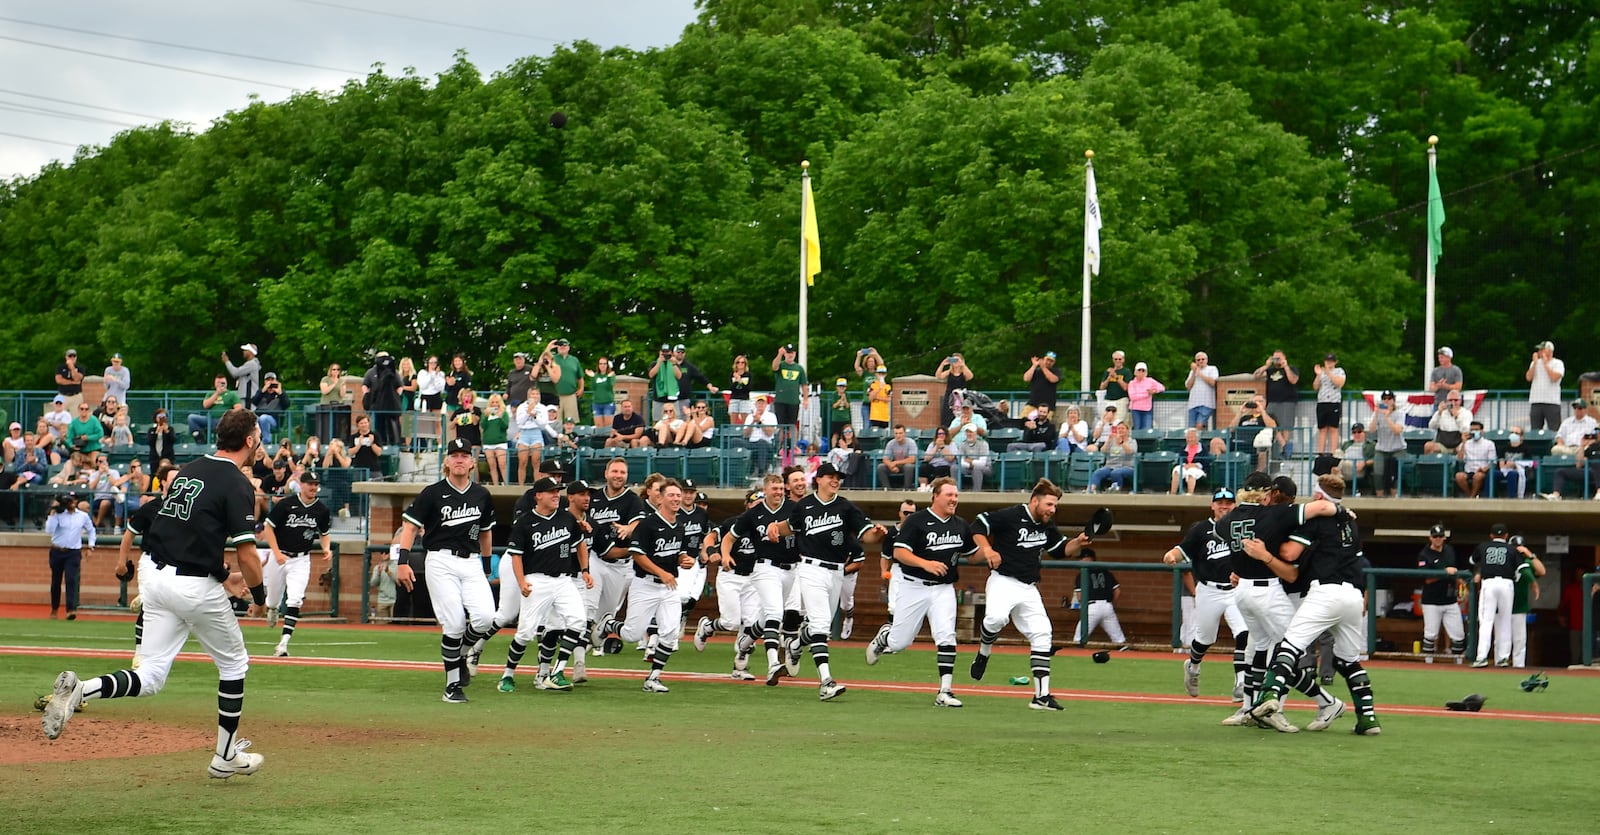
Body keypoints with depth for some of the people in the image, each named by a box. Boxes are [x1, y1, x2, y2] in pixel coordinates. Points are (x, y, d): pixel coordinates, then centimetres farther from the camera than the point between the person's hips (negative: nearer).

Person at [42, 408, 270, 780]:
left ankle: (78, 691, -20)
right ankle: (226, 756, 21)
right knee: (234, 664, 15)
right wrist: (258, 594, 2)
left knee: (149, 678, 5)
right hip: (196, 585, -6)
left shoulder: (188, 470, 13)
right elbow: (246, 555, -14)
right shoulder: (236, 484, -11)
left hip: (153, 573, 6)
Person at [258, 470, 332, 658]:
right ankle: (272, 610, 51)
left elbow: (323, 534, 16)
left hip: (301, 560, 1)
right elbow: (268, 528, -6)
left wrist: (326, 549, -4)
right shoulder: (286, 504, -10)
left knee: (294, 600, -15)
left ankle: (284, 642, -17)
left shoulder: (322, 510, 0)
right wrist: (276, 553, -15)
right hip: (279, 556, -1)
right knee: (274, 598, 12)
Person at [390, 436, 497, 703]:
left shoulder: (482, 495, 11)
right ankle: (453, 685, 2)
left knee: (484, 616, -17)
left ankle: (460, 654, 13)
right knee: (454, 623, -11)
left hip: (472, 563, 4)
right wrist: (403, 561, -14)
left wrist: (487, 564, 23)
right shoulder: (433, 493, -2)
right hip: (441, 563, -4)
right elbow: (409, 525, -3)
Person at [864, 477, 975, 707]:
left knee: (946, 637, -15)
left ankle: (944, 692, -13)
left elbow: (972, 553, 23)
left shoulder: (961, 526, 9)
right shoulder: (917, 521, -9)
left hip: (944, 589, 3)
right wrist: (925, 563, -30)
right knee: (899, 642, 5)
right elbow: (899, 552, -16)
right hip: (914, 587, -3)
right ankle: (884, 636, 42)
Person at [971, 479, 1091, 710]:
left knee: (1041, 634, -2)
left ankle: (1041, 696, 1)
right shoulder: (1010, 516, -10)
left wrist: (1078, 543, 2)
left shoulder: (1048, 526, 11)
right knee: (996, 617, -34)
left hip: (1029, 589, 7)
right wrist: (987, 550, -21)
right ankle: (983, 654, -1)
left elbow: (1061, 550, 21)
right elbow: (978, 525, -8)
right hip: (1003, 581, -7)